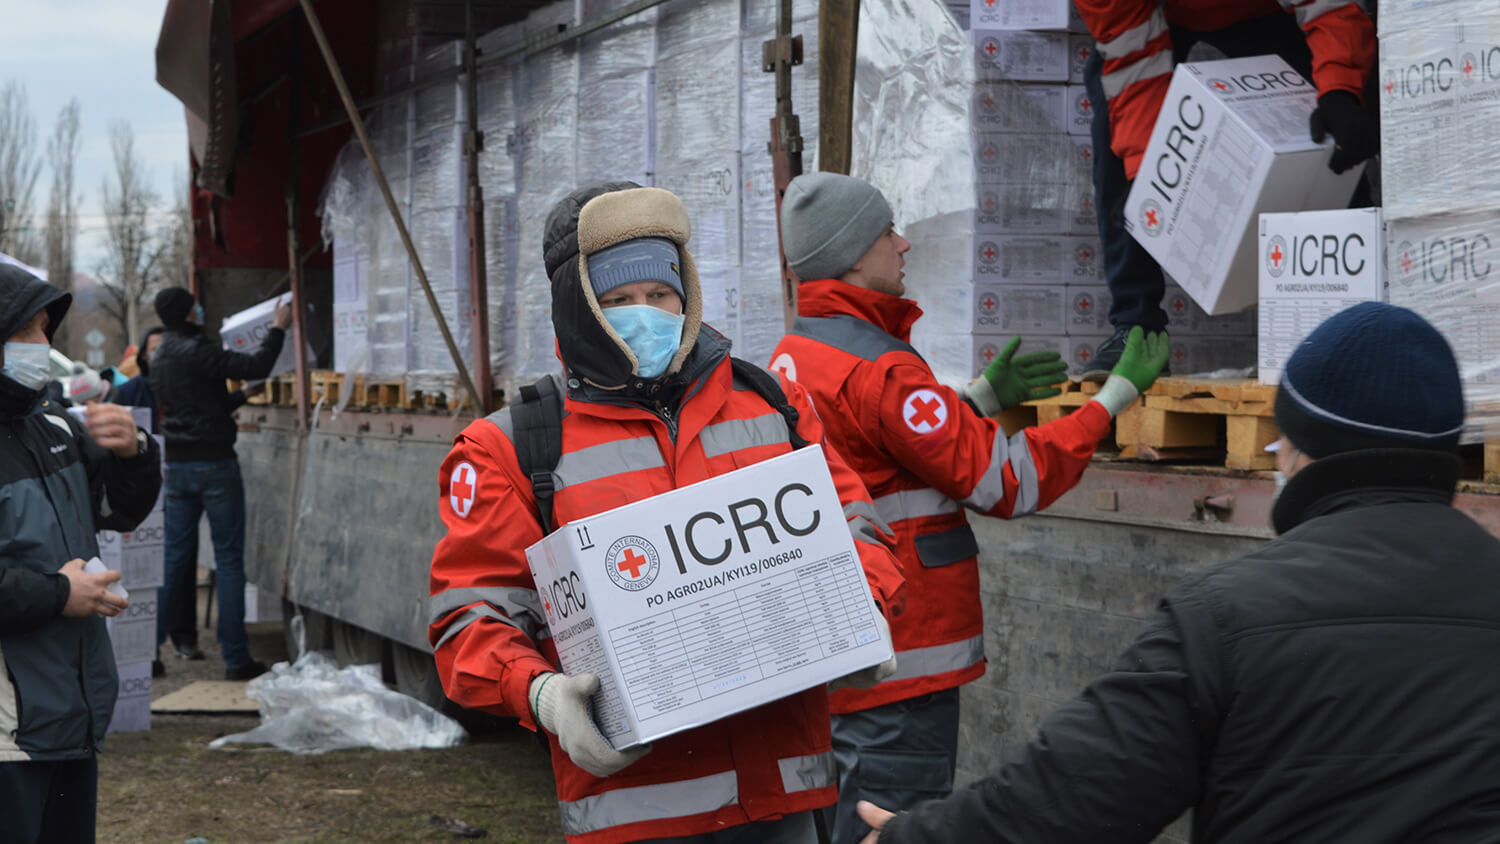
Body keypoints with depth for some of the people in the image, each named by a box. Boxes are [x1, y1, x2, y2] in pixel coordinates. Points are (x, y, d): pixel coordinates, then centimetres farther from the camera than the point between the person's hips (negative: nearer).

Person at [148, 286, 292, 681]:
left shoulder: (159, 357, 13)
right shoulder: (195, 350, -14)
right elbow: (256, 366, -17)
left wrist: (242, 397, 30)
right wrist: (278, 328, -4)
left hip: (177, 466, 8)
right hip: (214, 462, -7)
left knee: (173, 557, 11)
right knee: (229, 558, -2)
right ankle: (236, 658, -1)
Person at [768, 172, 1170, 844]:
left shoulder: (792, 355, 11)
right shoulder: (878, 370, -20)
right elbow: (1007, 480, -17)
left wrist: (985, 395, 17)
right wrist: (1119, 394, -8)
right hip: (899, 663, -10)